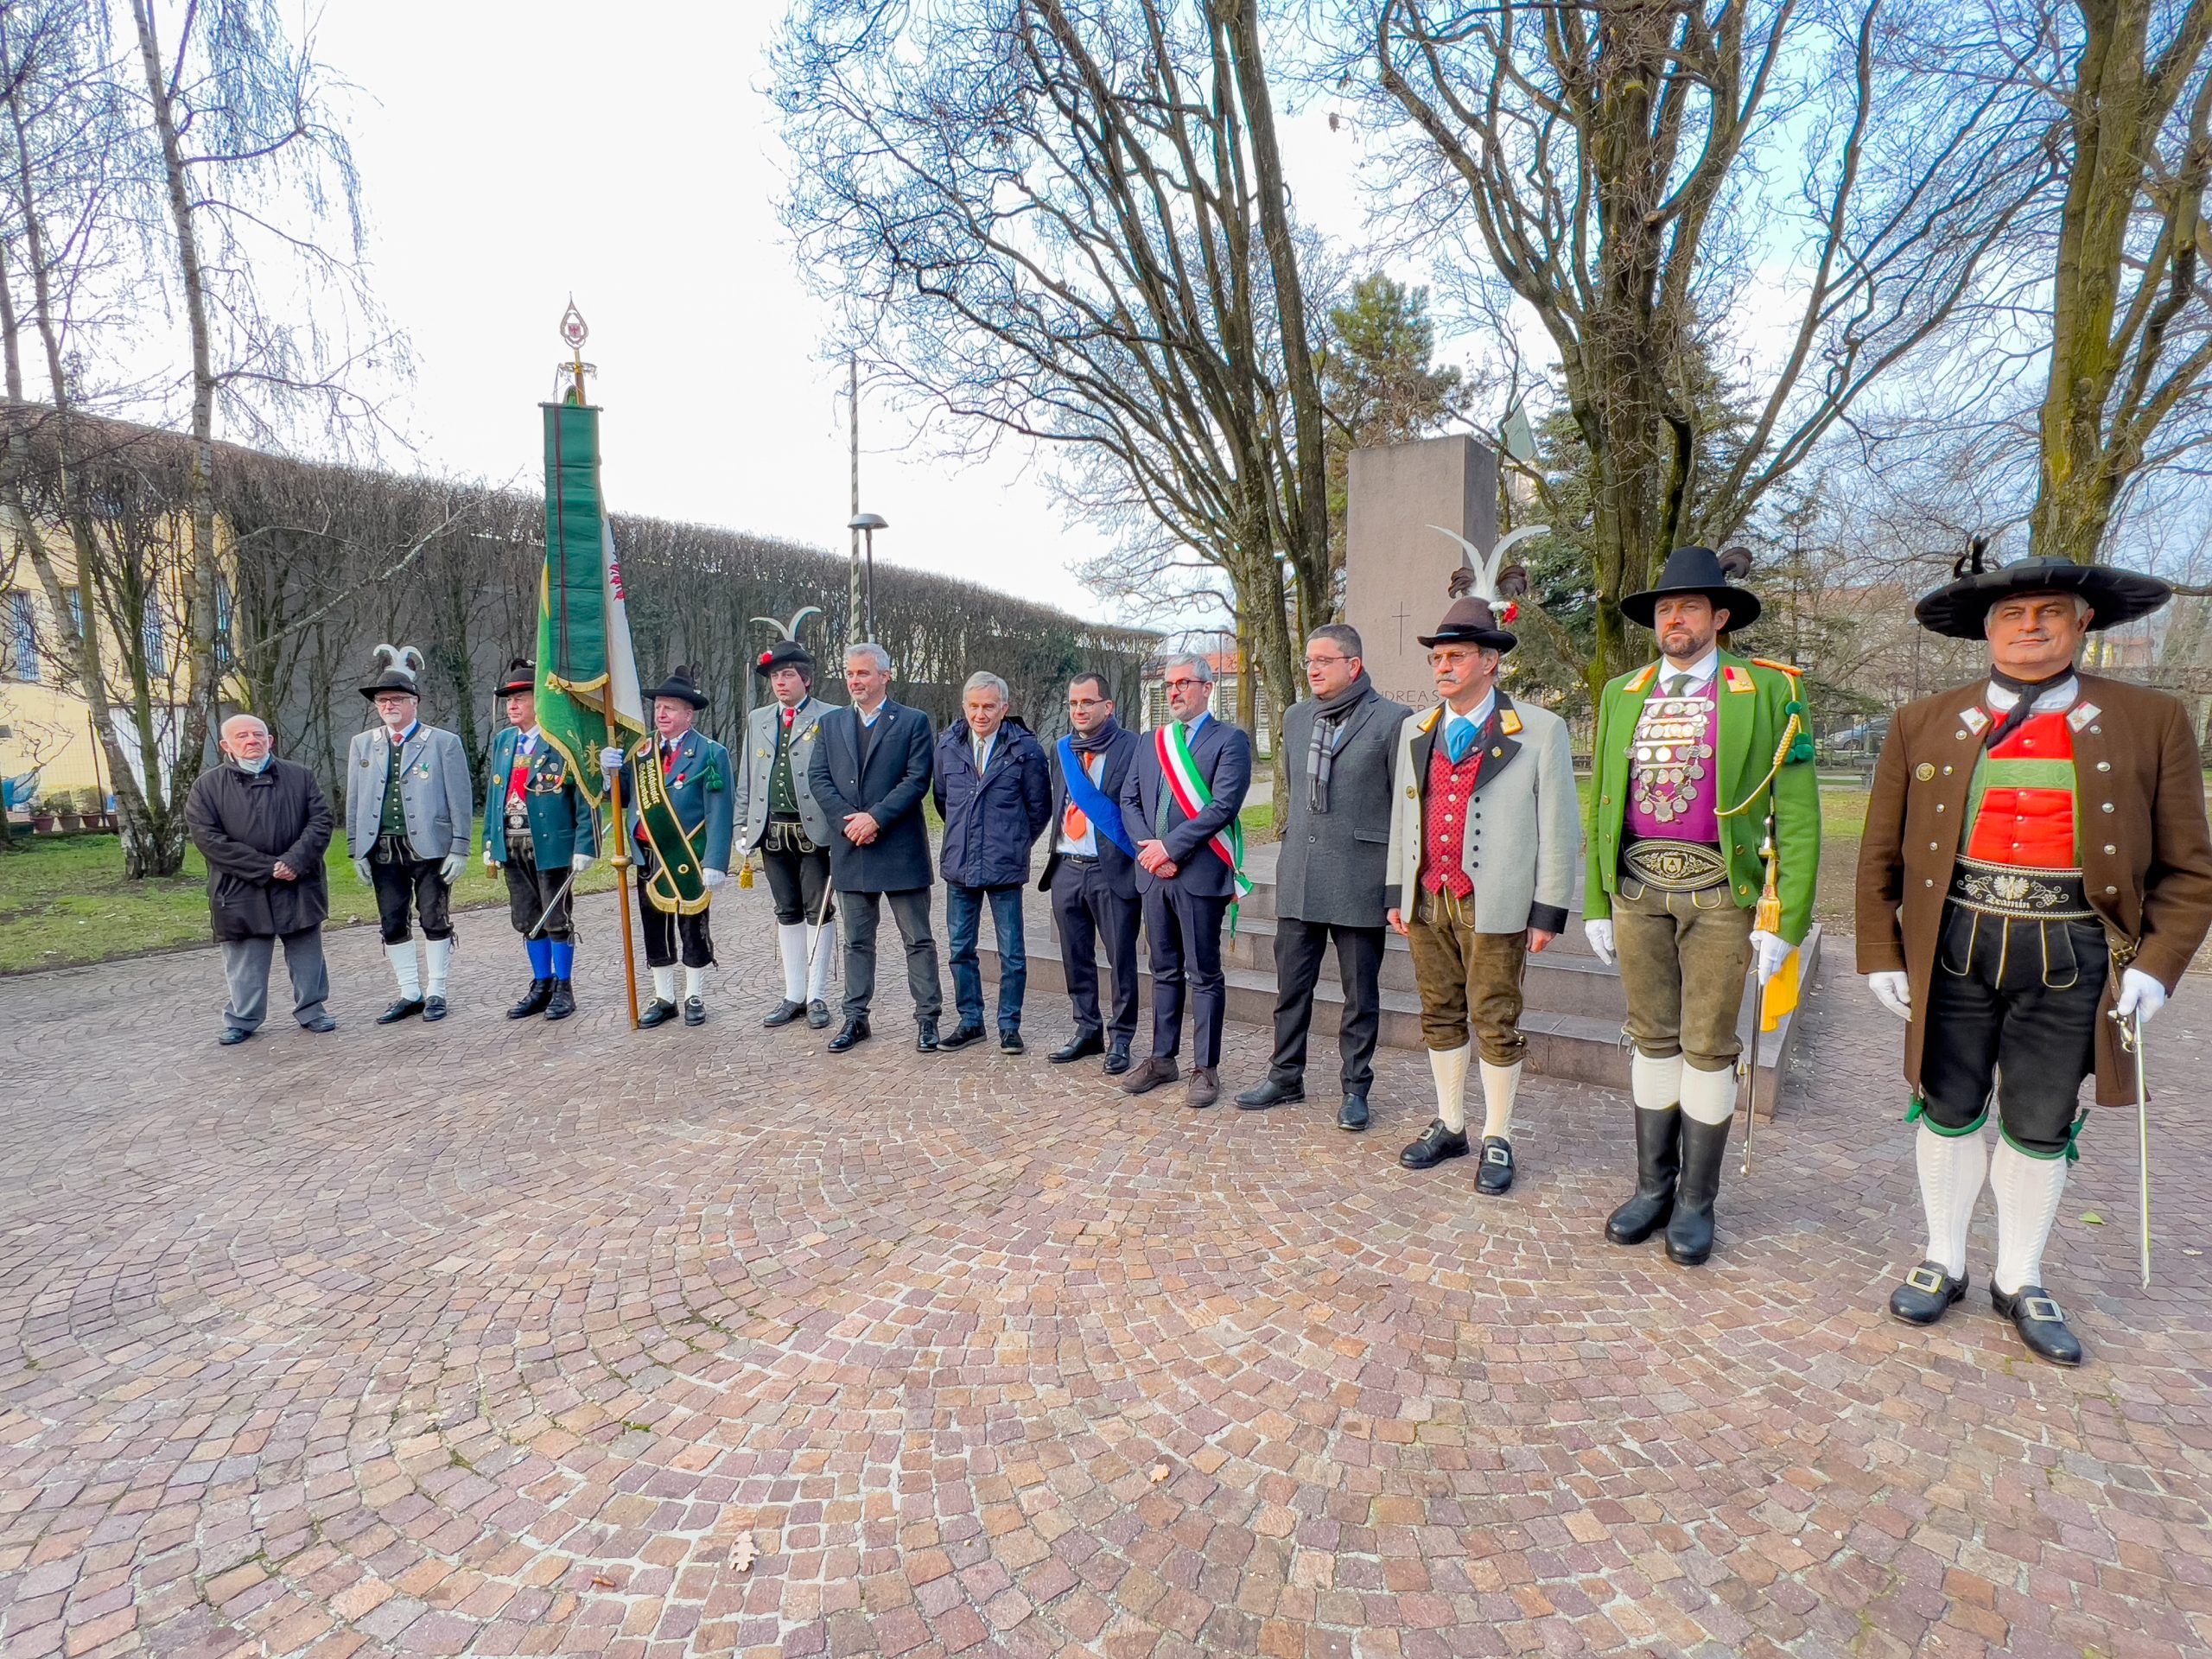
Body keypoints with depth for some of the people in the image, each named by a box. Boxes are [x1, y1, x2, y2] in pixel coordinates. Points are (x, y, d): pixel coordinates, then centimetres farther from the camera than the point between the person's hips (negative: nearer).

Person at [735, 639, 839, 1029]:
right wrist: (744, 827, 10)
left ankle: (817, 996, 12)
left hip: (814, 831, -5)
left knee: (817, 912, 3)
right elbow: (746, 780, 15)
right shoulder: (757, 720, 14)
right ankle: (793, 995, 21)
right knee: (787, 913, 12)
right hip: (772, 832, 5)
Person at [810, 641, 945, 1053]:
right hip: (851, 849, 4)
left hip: (900, 848, -4)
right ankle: (856, 1018, 22)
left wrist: (875, 818, -17)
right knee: (857, 941, 13)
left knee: (918, 939, 3)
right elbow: (819, 778, 5)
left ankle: (927, 1018, 11)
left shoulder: (913, 722, -1)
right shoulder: (831, 723, 11)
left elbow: (917, 779, -9)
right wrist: (848, 820, -10)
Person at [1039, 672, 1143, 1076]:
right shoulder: (1061, 750, 13)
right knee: (1076, 958, 13)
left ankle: (1120, 1038, 15)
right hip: (1066, 869, 6)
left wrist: (1143, 856, -12)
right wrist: (1055, 856, 11)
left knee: (1121, 958, 2)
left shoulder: (1133, 747, -5)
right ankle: (1087, 1031, 27)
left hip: (1112, 870, -5)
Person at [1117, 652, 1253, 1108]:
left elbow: (1222, 806, -15)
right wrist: (1148, 848, -6)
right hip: (1154, 873, 6)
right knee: (1165, 971, 15)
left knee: (1205, 975, 2)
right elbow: (1128, 801, 11)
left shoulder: (1230, 741, -4)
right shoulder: (1150, 744, 16)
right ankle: (1162, 1059, 26)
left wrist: (1171, 846, -15)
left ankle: (1205, 1068, 12)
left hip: (1200, 874, -6)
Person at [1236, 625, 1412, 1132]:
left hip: (1359, 880, -5)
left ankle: (1355, 1087, 22)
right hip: (1298, 878, 5)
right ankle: (1285, 1076, 27)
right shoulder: (1295, 717, 11)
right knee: (1291, 985, 12)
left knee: (1360, 993, 8)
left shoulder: (1392, 720, -6)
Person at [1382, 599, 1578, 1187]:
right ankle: (1450, 1127, 29)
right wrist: (1396, 892, 12)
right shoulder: (1415, 731, 12)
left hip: (1494, 906, -5)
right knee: (1440, 1017, 14)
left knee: (1496, 1024, 4)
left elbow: (1559, 827, -4)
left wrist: (1549, 912, -7)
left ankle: (1498, 1140, 20)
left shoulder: (1539, 730, -4)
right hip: (1426, 901, 5)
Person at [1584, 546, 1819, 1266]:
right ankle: (1653, 1186, 22)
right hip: (1637, 889, 3)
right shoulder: (1621, 696, 9)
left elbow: (1796, 816, -5)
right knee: (1653, 1037, 10)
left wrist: (1787, 920, -9)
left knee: (1707, 1044, 3)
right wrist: (1596, 903, 9)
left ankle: (1697, 1201, 18)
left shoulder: (1768, 692, -3)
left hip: (1719, 891, -3)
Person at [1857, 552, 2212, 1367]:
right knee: (1950, 1108, 12)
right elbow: (1879, 856, 5)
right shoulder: (1924, 723, 3)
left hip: (2069, 955, 0)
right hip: (1954, 945, 0)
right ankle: (1943, 1262, 30)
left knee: (2041, 1124, 11)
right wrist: (1881, 955, 2)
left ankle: (2019, 1281, 30)